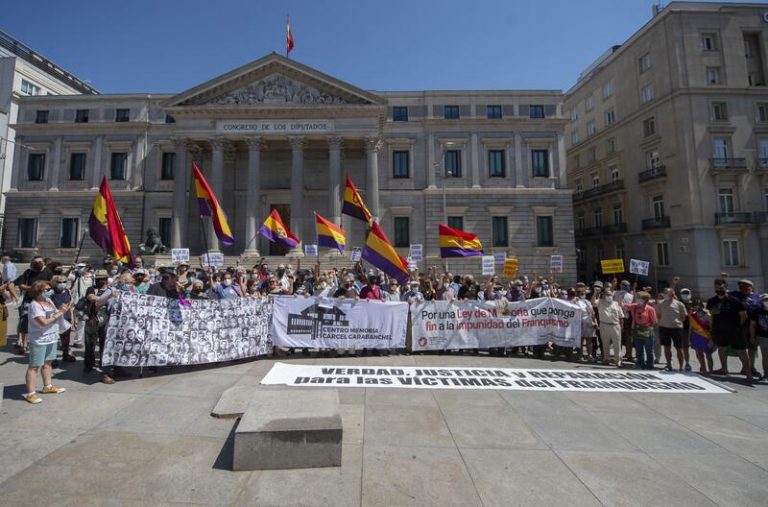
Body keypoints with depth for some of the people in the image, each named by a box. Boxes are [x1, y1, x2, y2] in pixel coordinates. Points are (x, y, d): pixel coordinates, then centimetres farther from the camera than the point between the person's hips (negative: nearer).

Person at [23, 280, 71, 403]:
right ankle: (30, 393, 8)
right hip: (39, 341, -8)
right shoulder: (34, 305, -19)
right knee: (34, 366, 0)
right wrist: (60, 313, -21)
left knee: (48, 362, 18)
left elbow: (55, 315, 9)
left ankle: (47, 386, 30)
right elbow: (44, 322, -26)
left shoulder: (48, 300, 6)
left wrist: (63, 310, -8)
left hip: (52, 338, 8)